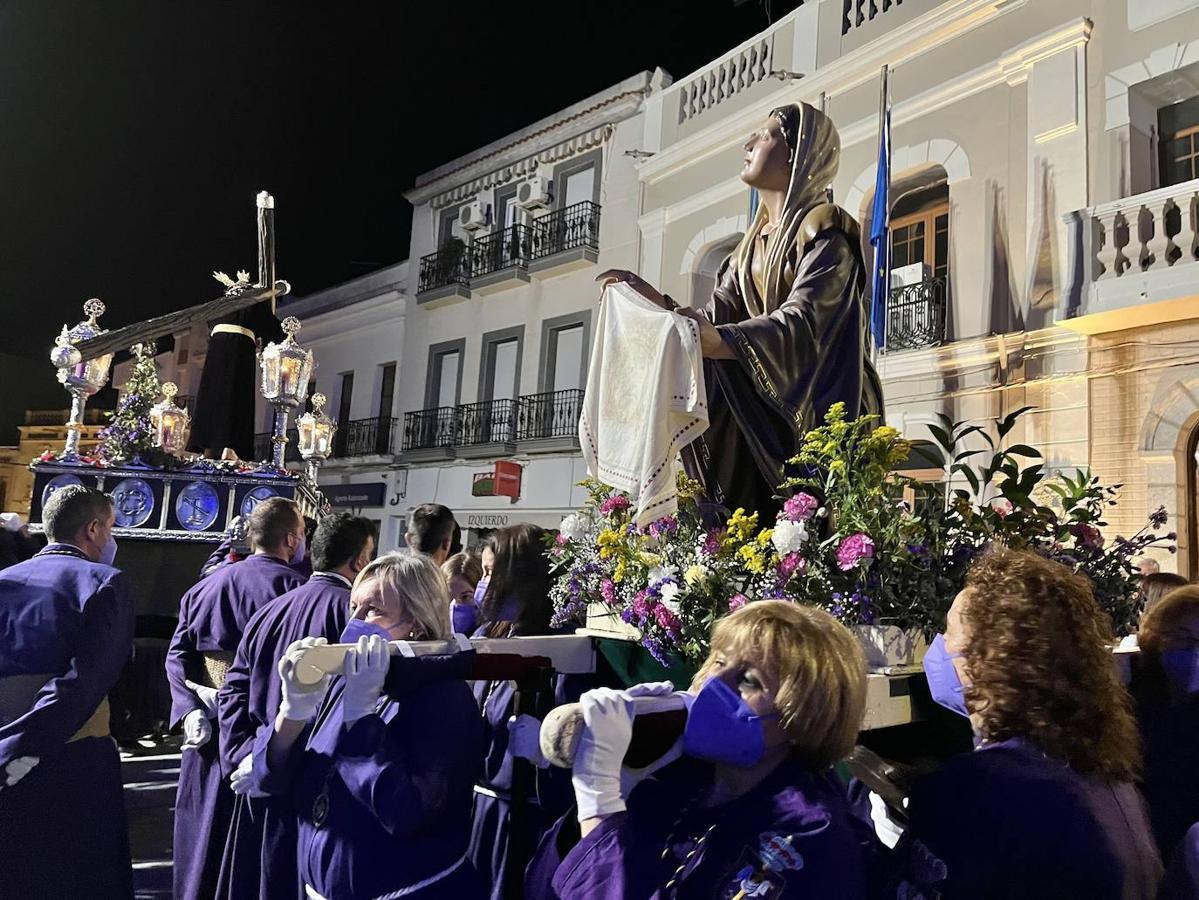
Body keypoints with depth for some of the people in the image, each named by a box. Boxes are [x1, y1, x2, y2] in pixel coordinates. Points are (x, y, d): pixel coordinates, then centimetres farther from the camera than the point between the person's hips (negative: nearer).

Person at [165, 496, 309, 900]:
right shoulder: (294, 586, -11)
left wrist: (190, 709, -4)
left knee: (206, 826, 19)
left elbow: (177, 654, 2)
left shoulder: (207, 584, 7)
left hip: (208, 723, 5)